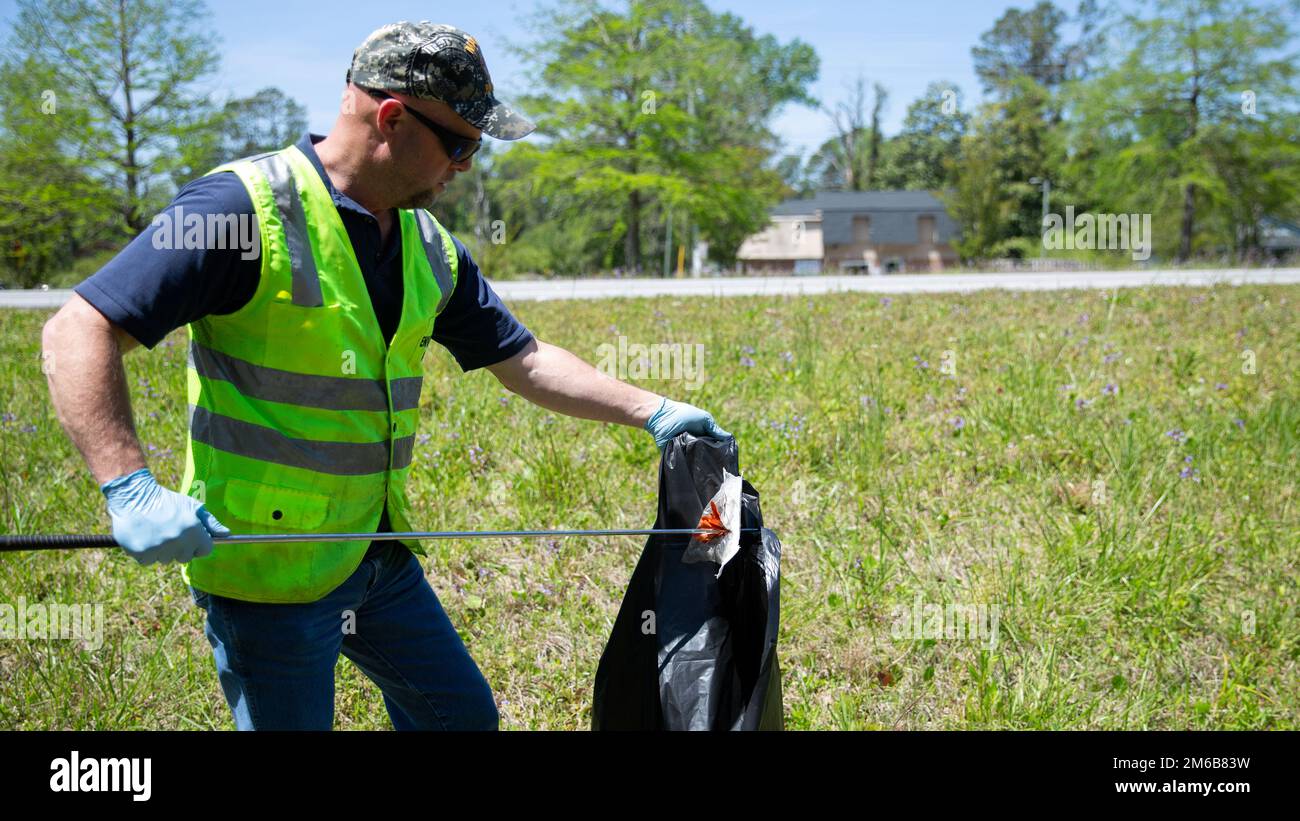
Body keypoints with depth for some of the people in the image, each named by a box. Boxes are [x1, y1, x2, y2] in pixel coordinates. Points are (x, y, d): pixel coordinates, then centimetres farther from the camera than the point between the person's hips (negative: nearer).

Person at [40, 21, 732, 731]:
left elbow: (523, 361, 17)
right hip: (265, 564, -8)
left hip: (380, 556, 8)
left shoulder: (431, 248, 7)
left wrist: (650, 410, 9)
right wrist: (131, 489, -31)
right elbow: (78, 332, -21)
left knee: (464, 715, 18)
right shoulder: (244, 207, -17)